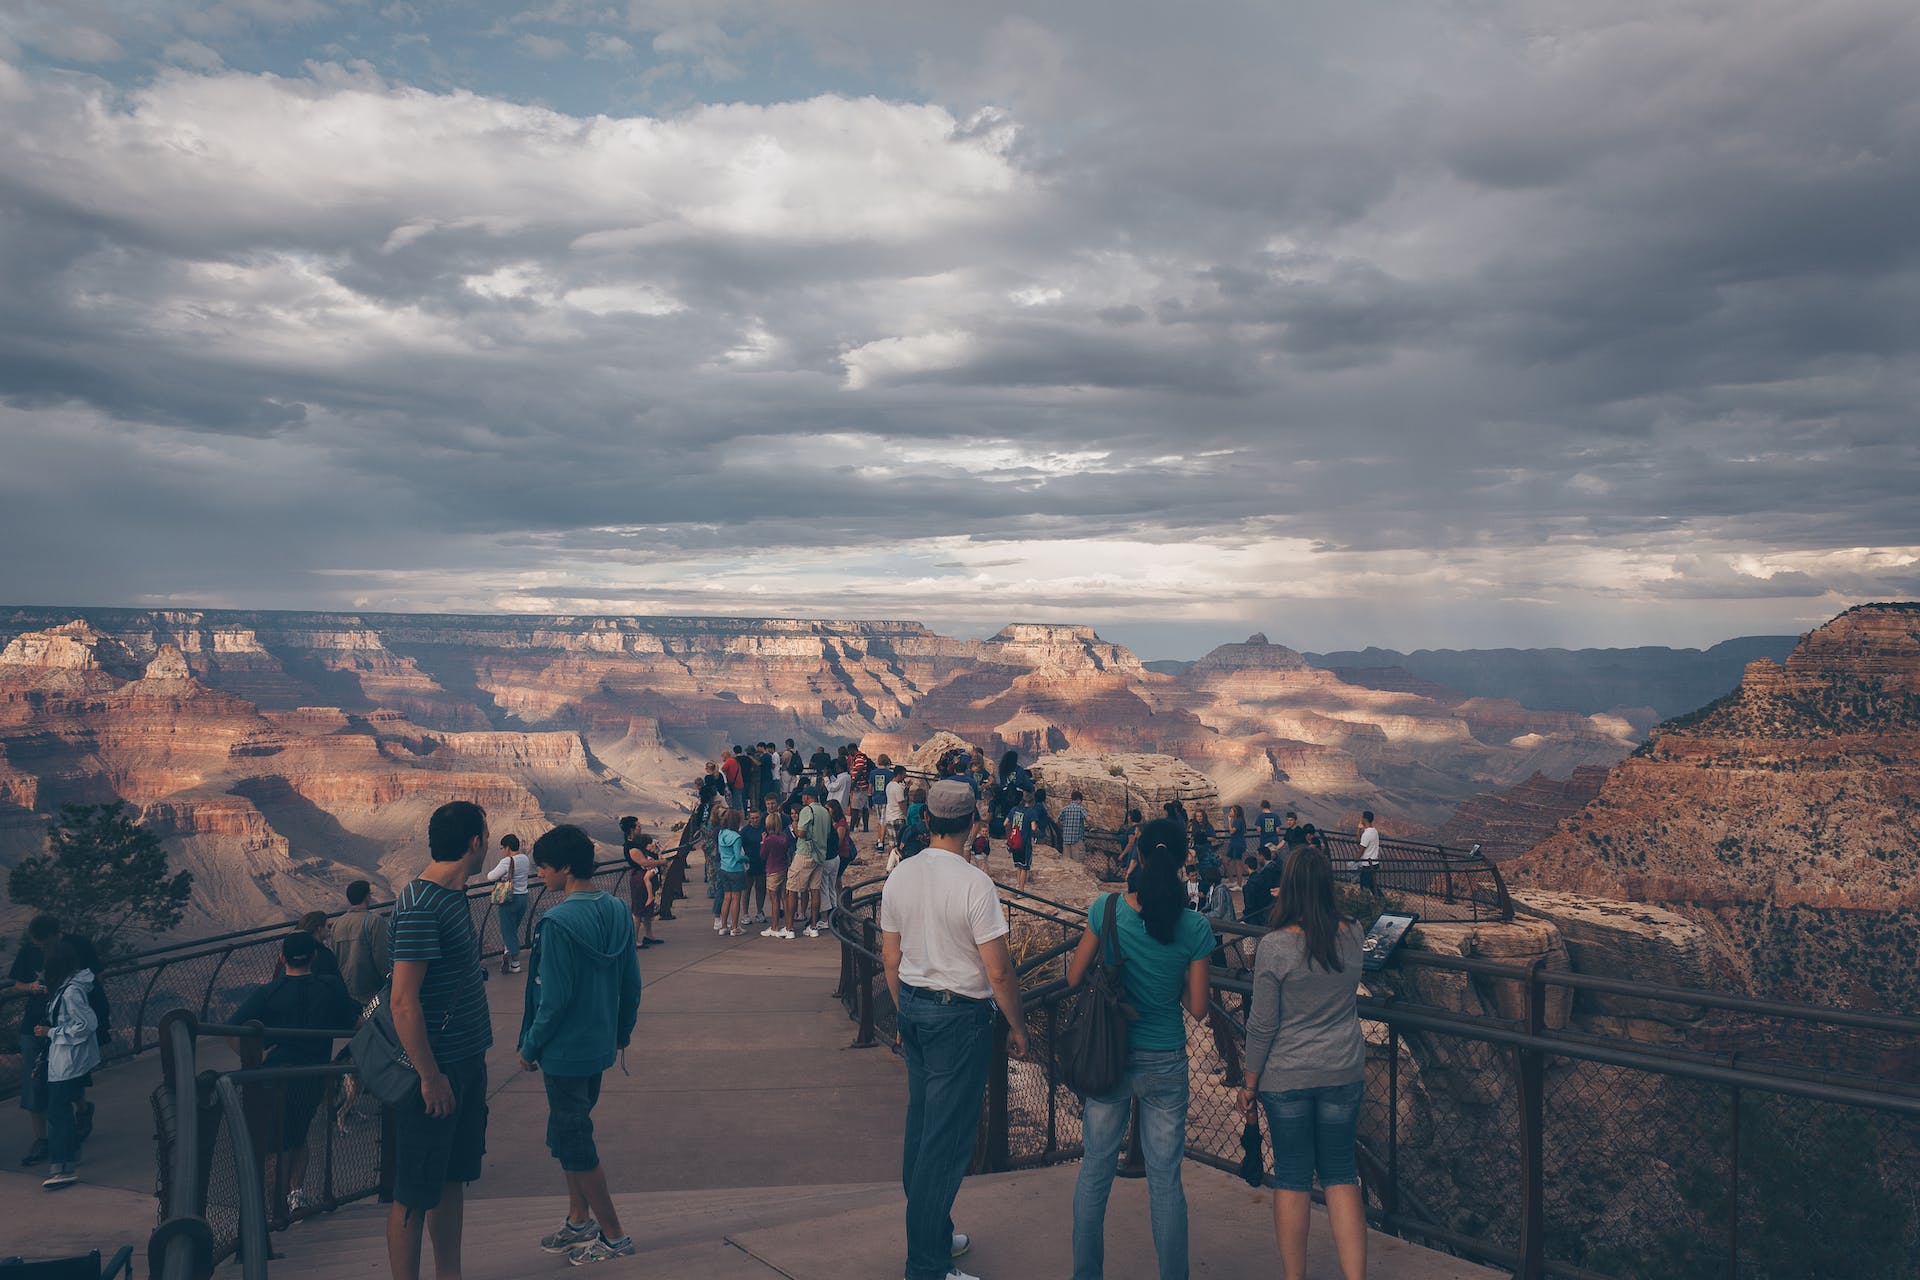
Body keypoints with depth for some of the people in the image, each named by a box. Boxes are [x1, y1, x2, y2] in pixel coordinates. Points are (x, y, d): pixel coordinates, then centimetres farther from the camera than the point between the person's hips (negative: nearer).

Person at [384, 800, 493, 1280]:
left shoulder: (454, 894, 9)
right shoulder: (420, 907, -21)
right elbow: (404, 1002, -23)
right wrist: (430, 1076, -20)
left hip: (466, 1062, 10)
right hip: (437, 1069, -9)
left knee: (453, 1177, 19)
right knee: (415, 1194, 2)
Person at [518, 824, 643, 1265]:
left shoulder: (558, 923, -22)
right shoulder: (617, 911, 1)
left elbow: (553, 997, -21)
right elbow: (632, 982, 7)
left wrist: (530, 1047, -8)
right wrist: (622, 1031, 20)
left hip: (565, 1051, -8)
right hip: (600, 1046, 8)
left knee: (574, 1144, 5)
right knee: (570, 1134, 23)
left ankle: (614, 1235, 14)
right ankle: (579, 1220, 33)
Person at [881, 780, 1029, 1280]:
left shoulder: (899, 876, 2)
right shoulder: (973, 883, -19)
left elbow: (891, 959, 10)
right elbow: (999, 971, -17)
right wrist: (1017, 1027, -3)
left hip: (913, 1008, 7)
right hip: (960, 1016, -7)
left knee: (920, 1128, 17)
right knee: (947, 1140, 0)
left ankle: (933, 1235, 32)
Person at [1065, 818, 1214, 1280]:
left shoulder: (1107, 908, -11)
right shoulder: (1195, 927, -12)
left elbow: (1073, 977, -4)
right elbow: (1197, 1007, -6)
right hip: (1165, 1061, -1)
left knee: (1095, 1168, 14)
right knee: (1165, 1178, 11)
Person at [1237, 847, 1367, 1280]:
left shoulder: (1274, 946, -16)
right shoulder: (1352, 935, -4)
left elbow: (1262, 1025, -11)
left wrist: (1250, 1082, -1)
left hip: (1287, 1076, -3)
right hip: (1343, 1071, 3)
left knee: (1292, 1178, 9)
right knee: (1340, 1174, 13)